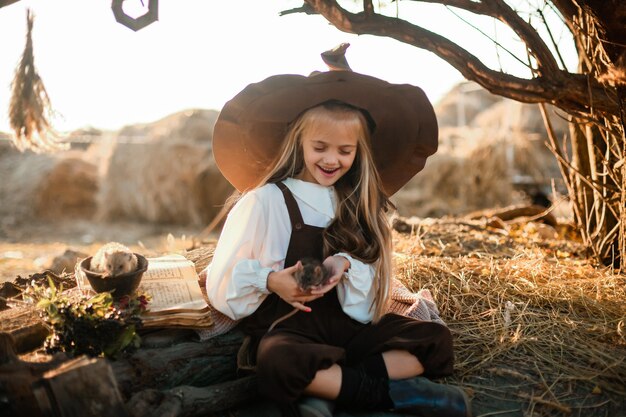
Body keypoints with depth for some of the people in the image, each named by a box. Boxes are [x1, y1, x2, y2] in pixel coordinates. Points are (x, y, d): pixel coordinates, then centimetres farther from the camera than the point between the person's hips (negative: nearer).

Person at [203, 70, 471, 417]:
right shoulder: (267, 200, -6)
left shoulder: (360, 205, 9)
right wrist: (269, 280, -24)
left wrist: (345, 265, -17)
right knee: (277, 364, -38)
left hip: (349, 322, 5)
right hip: (287, 326, -5)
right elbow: (222, 279, -5)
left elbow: (373, 278, 5)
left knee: (436, 339, -12)